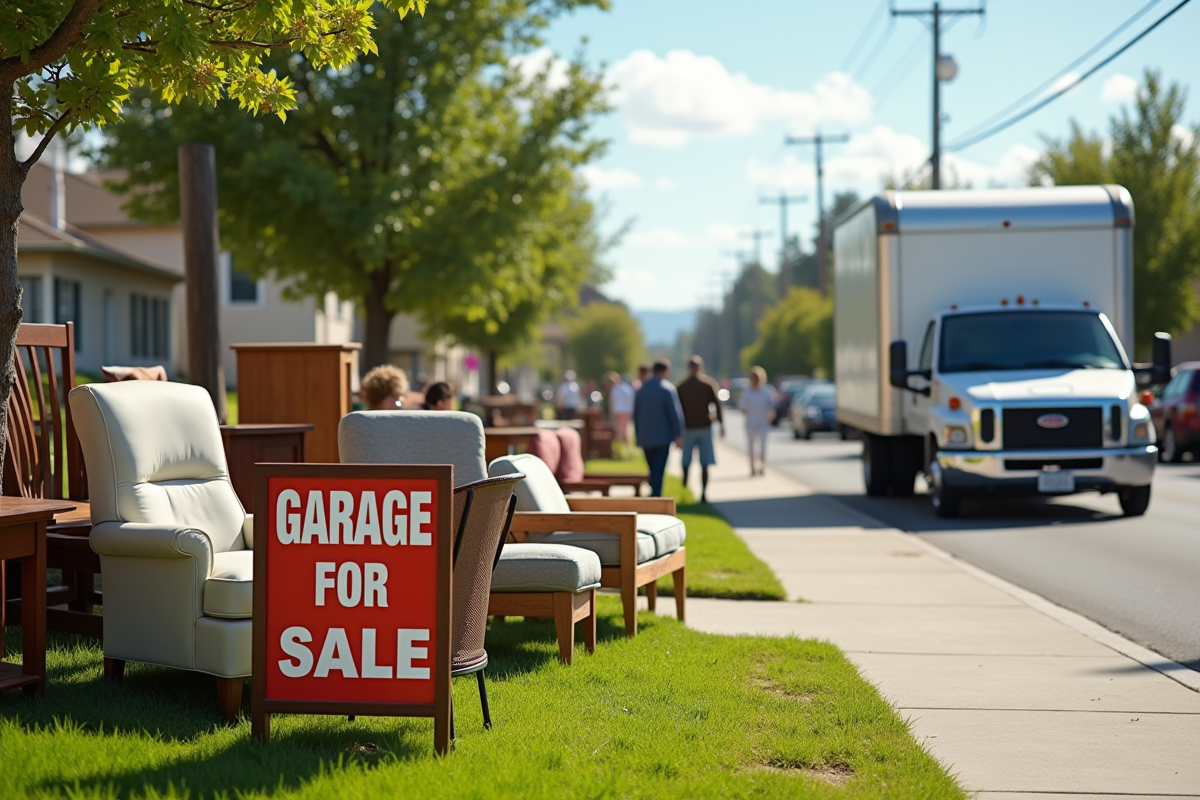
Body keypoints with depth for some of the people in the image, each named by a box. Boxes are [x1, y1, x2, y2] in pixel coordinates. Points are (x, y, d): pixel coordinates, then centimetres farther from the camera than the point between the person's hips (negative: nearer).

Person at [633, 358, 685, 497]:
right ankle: (655, 496, -13)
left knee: (653, 471, 14)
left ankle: (655, 495, 19)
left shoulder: (641, 389, 8)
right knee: (658, 472, -6)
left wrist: (639, 435, 19)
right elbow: (675, 413, -12)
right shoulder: (667, 389, -9)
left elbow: (636, 414, 12)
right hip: (662, 437, -5)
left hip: (645, 438, 5)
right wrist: (678, 435, -8)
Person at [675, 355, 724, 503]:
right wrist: (722, 424, 5)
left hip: (688, 429, 0)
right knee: (705, 464, 0)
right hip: (705, 428, 0)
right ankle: (703, 494, -6)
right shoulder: (708, 385, -1)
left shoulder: (680, 388, 0)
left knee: (686, 464, 7)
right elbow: (717, 406, -3)